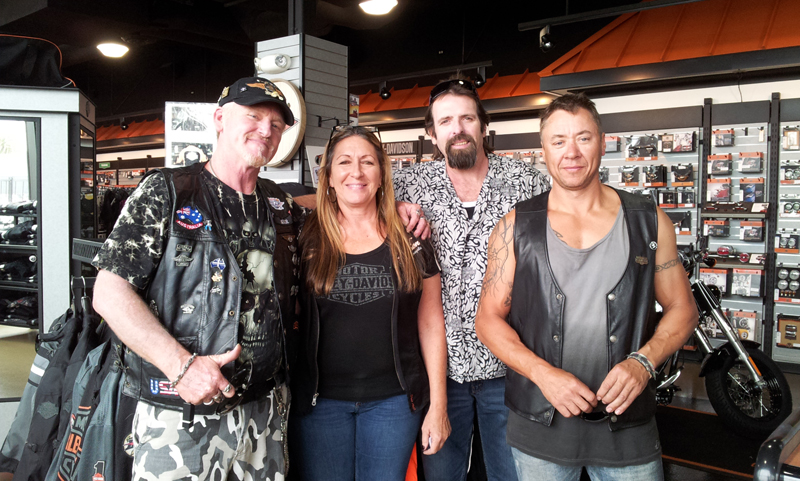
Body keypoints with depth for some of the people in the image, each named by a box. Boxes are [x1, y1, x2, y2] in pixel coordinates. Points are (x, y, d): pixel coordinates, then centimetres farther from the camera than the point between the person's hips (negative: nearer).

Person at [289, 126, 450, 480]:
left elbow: (431, 324, 2)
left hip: (393, 400, 0)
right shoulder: (307, 240, -1)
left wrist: (438, 404, 0)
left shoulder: (409, 242, -1)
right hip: (320, 400, 0)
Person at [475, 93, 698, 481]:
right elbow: (489, 318, -2)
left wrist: (643, 361, -12)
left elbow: (682, 309, 6)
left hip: (627, 423, 1)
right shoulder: (515, 227, -2)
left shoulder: (649, 221, 1)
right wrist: (543, 373, -16)